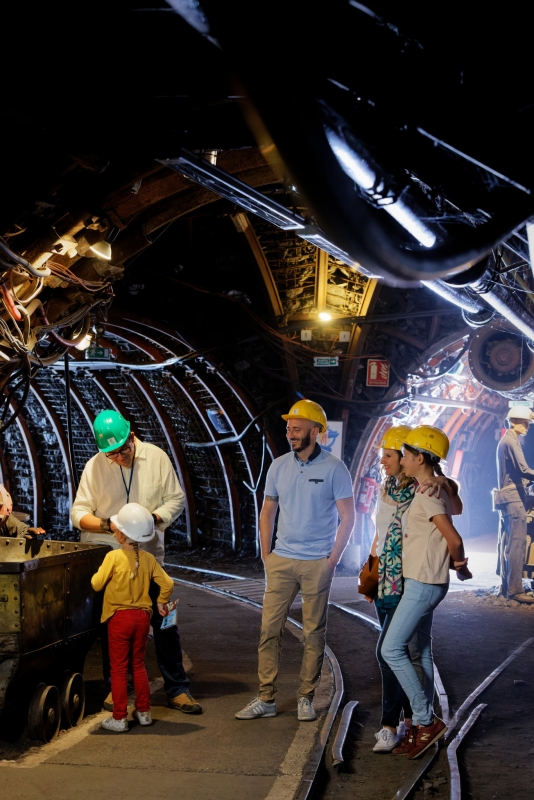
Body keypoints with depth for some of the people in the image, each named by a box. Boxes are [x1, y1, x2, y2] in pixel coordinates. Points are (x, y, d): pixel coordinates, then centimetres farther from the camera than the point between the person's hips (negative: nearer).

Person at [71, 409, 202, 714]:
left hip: (149, 553, 0)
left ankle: (177, 689, 10)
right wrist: (109, 525, -22)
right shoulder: (94, 466, -5)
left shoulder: (157, 457, -3)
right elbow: (78, 513, -5)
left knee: (164, 622, 0)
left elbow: (176, 499, 2)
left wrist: (152, 518, -16)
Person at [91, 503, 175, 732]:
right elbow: (167, 583, 0)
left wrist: (98, 573, 13)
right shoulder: (148, 559, -1)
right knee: (138, 664, 18)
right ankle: (144, 711, 22)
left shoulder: (113, 557, -13)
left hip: (119, 617, -4)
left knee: (119, 668, 3)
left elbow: (97, 584, -9)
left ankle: (119, 718, 5)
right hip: (142, 616, 4)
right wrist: (161, 602, 17)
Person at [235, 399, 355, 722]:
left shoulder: (334, 468, -6)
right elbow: (268, 512, 15)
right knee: (270, 628, 1)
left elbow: (348, 518, -4)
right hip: (282, 561, 4)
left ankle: (306, 698, 15)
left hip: (318, 563, -4)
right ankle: (266, 699, 8)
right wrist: (266, 555, 7)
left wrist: (332, 560, -8)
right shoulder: (279, 466, 6)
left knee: (314, 632, 4)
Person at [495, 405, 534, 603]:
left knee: (507, 542, 12)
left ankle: (506, 585, 16)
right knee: (517, 542, -12)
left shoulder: (505, 441, 19)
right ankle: (515, 589, -14)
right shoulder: (512, 441, -12)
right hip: (514, 497, -11)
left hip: (506, 496, 11)